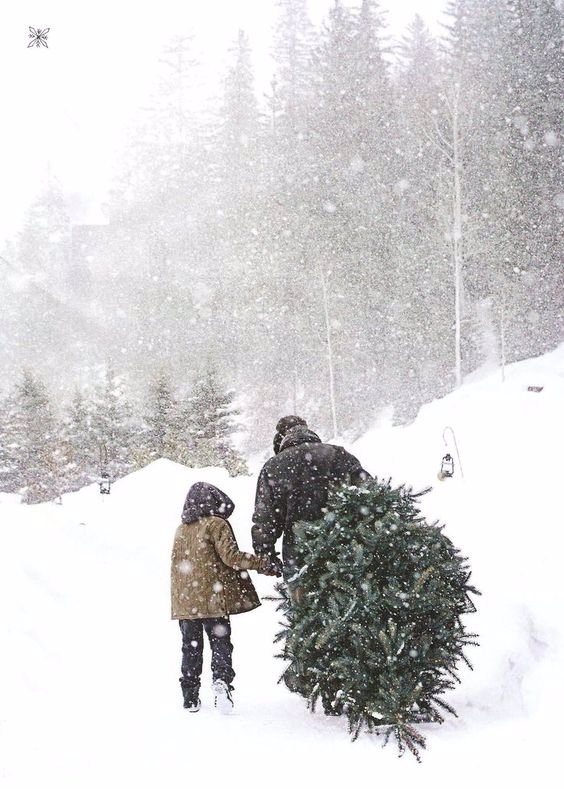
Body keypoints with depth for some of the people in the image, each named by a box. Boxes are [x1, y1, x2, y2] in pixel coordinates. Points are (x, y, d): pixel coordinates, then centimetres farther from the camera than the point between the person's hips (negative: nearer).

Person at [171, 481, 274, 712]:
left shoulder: (181, 529, 13)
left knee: (190, 647, 10)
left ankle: (190, 698, 10)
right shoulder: (216, 524, -6)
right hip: (212, 598, -5)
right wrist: (263, 564, -11)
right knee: (220, 642, 0)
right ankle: (221, 680, -24)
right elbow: (231, 556, -14)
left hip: (185, 602, 5)